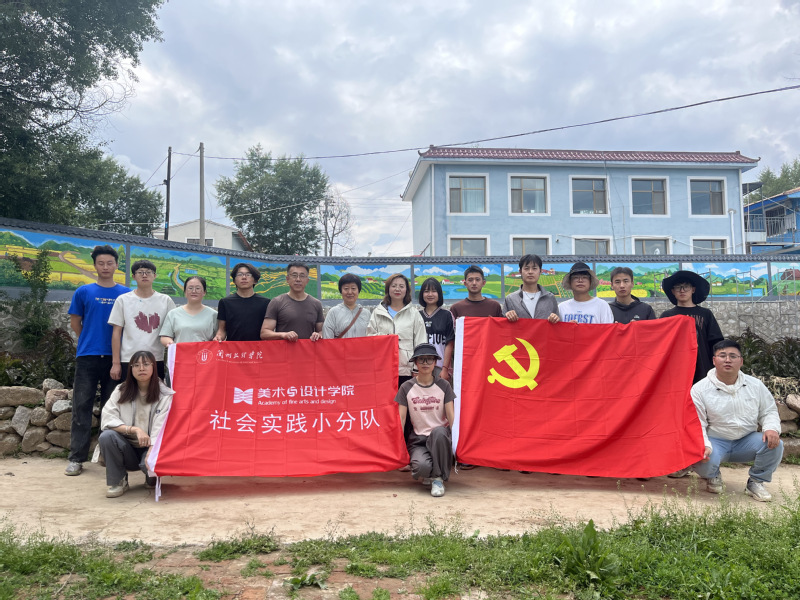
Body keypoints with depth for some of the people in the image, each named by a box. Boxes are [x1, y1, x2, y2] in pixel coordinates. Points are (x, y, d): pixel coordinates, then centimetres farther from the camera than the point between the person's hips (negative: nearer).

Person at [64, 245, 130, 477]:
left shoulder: (126, 294, 5)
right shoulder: (83, 292, 5)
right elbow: (75, 322, 11)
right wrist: (91, 341, 11)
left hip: (115, 356, 0)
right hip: (87, 356, 0)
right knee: (82, 406, -1)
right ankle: (76, 458, 4)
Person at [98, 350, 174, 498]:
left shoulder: (165, 395, -5)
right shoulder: (121, 391, 3)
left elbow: (160, 429, -15)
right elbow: (107, 420, -9)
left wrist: (151, 453, -30)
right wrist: (135, 429, -23)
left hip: (151, 448, -2)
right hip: (127, 450, 2)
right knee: (107, 436, -26)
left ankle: (151, 476, 6)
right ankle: (118, 482, -6)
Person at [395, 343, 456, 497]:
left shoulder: (443, 386, 5)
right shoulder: (407, 388, 3)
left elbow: (451, 416, 0)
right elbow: (401, 418, 1)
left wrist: (457, 437, -13)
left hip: (440, 438, 1)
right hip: (417, 440, -1)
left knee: (438, 431, -38)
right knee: (422, 466, -34)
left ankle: (438, 478, -17)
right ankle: (427, 474, 7)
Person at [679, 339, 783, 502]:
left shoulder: (755, 385, 3)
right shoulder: (700, 389, -9)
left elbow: (769, 411, 10)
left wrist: (771, 428, -14)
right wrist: (704, 446, -28)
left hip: (747, 441, 4)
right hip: (715, 441, -3)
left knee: (774, 445, -23)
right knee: (703, 461, -34)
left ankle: (756, 482, 4)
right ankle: (713, 477, 9)